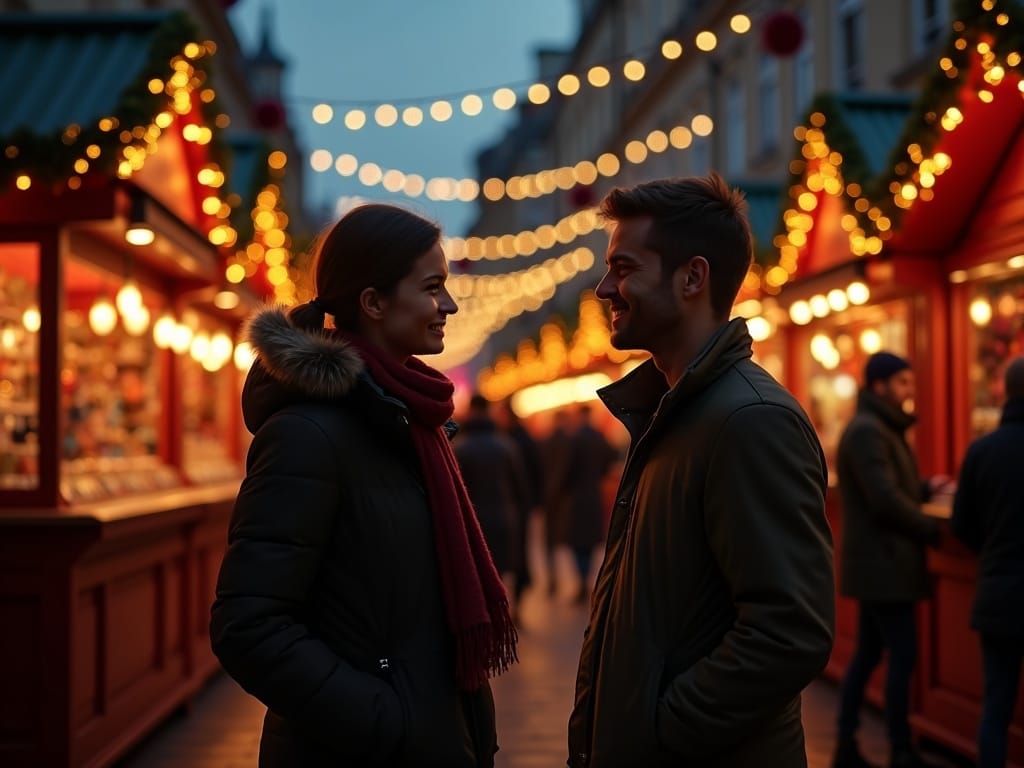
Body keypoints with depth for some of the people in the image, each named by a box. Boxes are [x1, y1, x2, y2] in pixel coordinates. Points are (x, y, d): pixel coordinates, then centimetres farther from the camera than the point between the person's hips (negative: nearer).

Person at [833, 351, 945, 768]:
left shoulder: (879, 428, 16)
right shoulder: (867, 430, -17)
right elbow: (886, 500, -22)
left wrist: (925, 489, 7)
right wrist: (933, 530, -13)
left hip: (876, 561, 11)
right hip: (883, 562, -11)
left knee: (868, 653, 12)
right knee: (902, 657, -4)